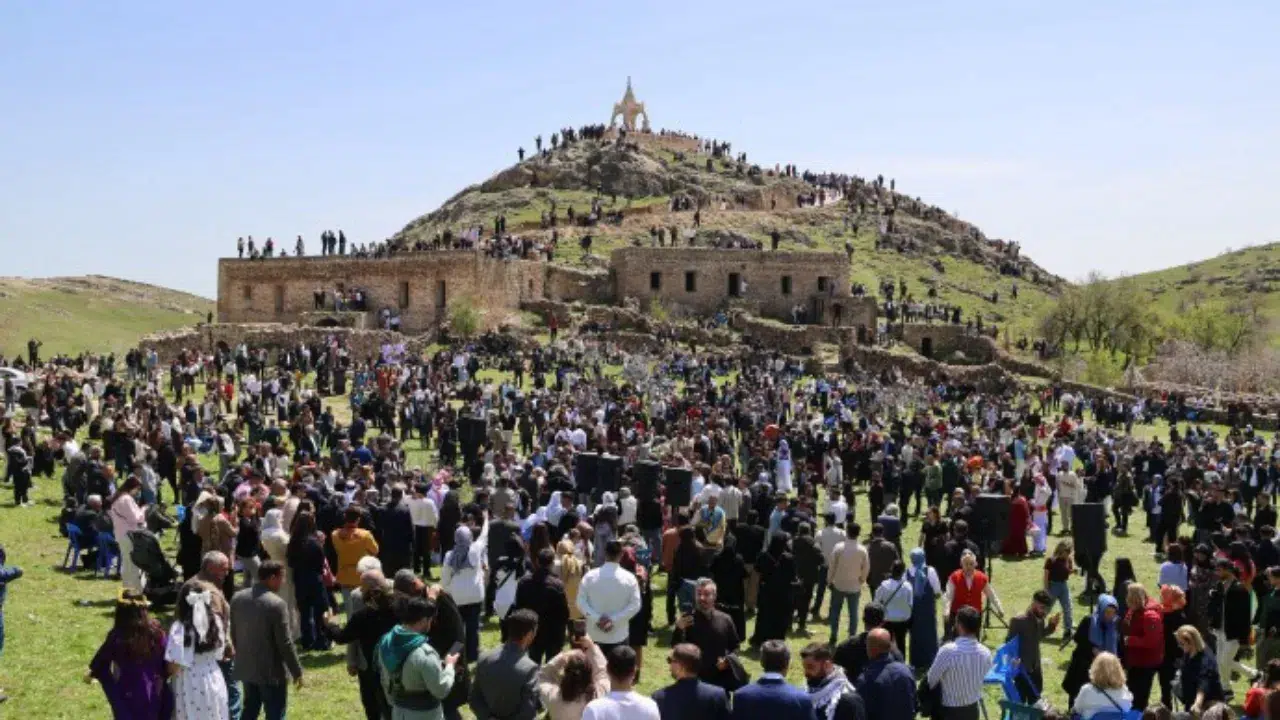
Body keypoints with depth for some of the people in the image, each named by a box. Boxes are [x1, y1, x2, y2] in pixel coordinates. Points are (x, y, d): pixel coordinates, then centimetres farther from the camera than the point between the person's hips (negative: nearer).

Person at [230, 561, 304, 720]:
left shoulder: (237, 598, 1)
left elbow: (233, 633, 10)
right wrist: (296, 671, -8)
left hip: (246, 667, 7)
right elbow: (285, 643, -18)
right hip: (271, 671, -7)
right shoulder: (276, 604, -21)